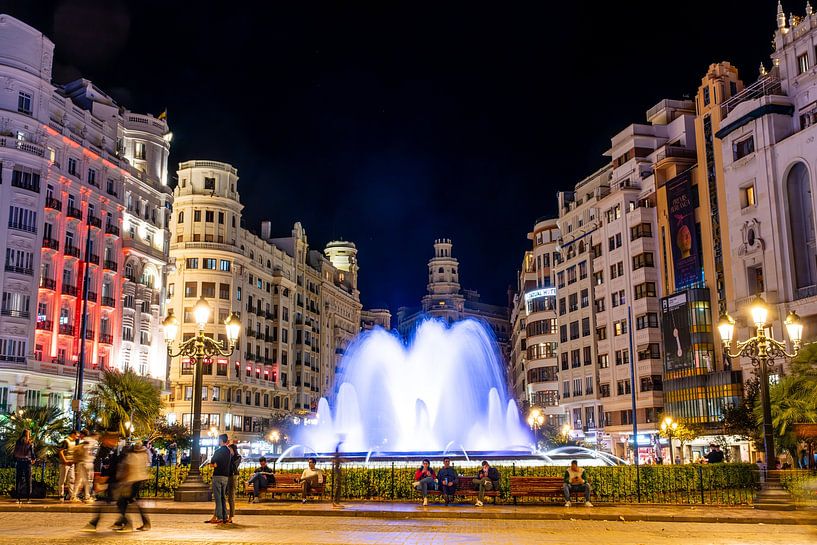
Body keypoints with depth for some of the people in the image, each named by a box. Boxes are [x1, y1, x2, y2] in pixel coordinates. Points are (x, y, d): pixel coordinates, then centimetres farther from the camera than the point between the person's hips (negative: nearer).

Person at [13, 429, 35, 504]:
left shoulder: (18, 442, 6)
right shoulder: (30, 443, -3)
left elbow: (15, 453, 7)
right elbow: (32, 452, -8)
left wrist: (15, 461, 18)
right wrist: (34, 458, 11)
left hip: (19, 462, 3)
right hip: (27, 462, -3)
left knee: (18, 480, 6)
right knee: (28, 480, 3)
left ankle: (18, 498, 3)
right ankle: (28, 498, 1)